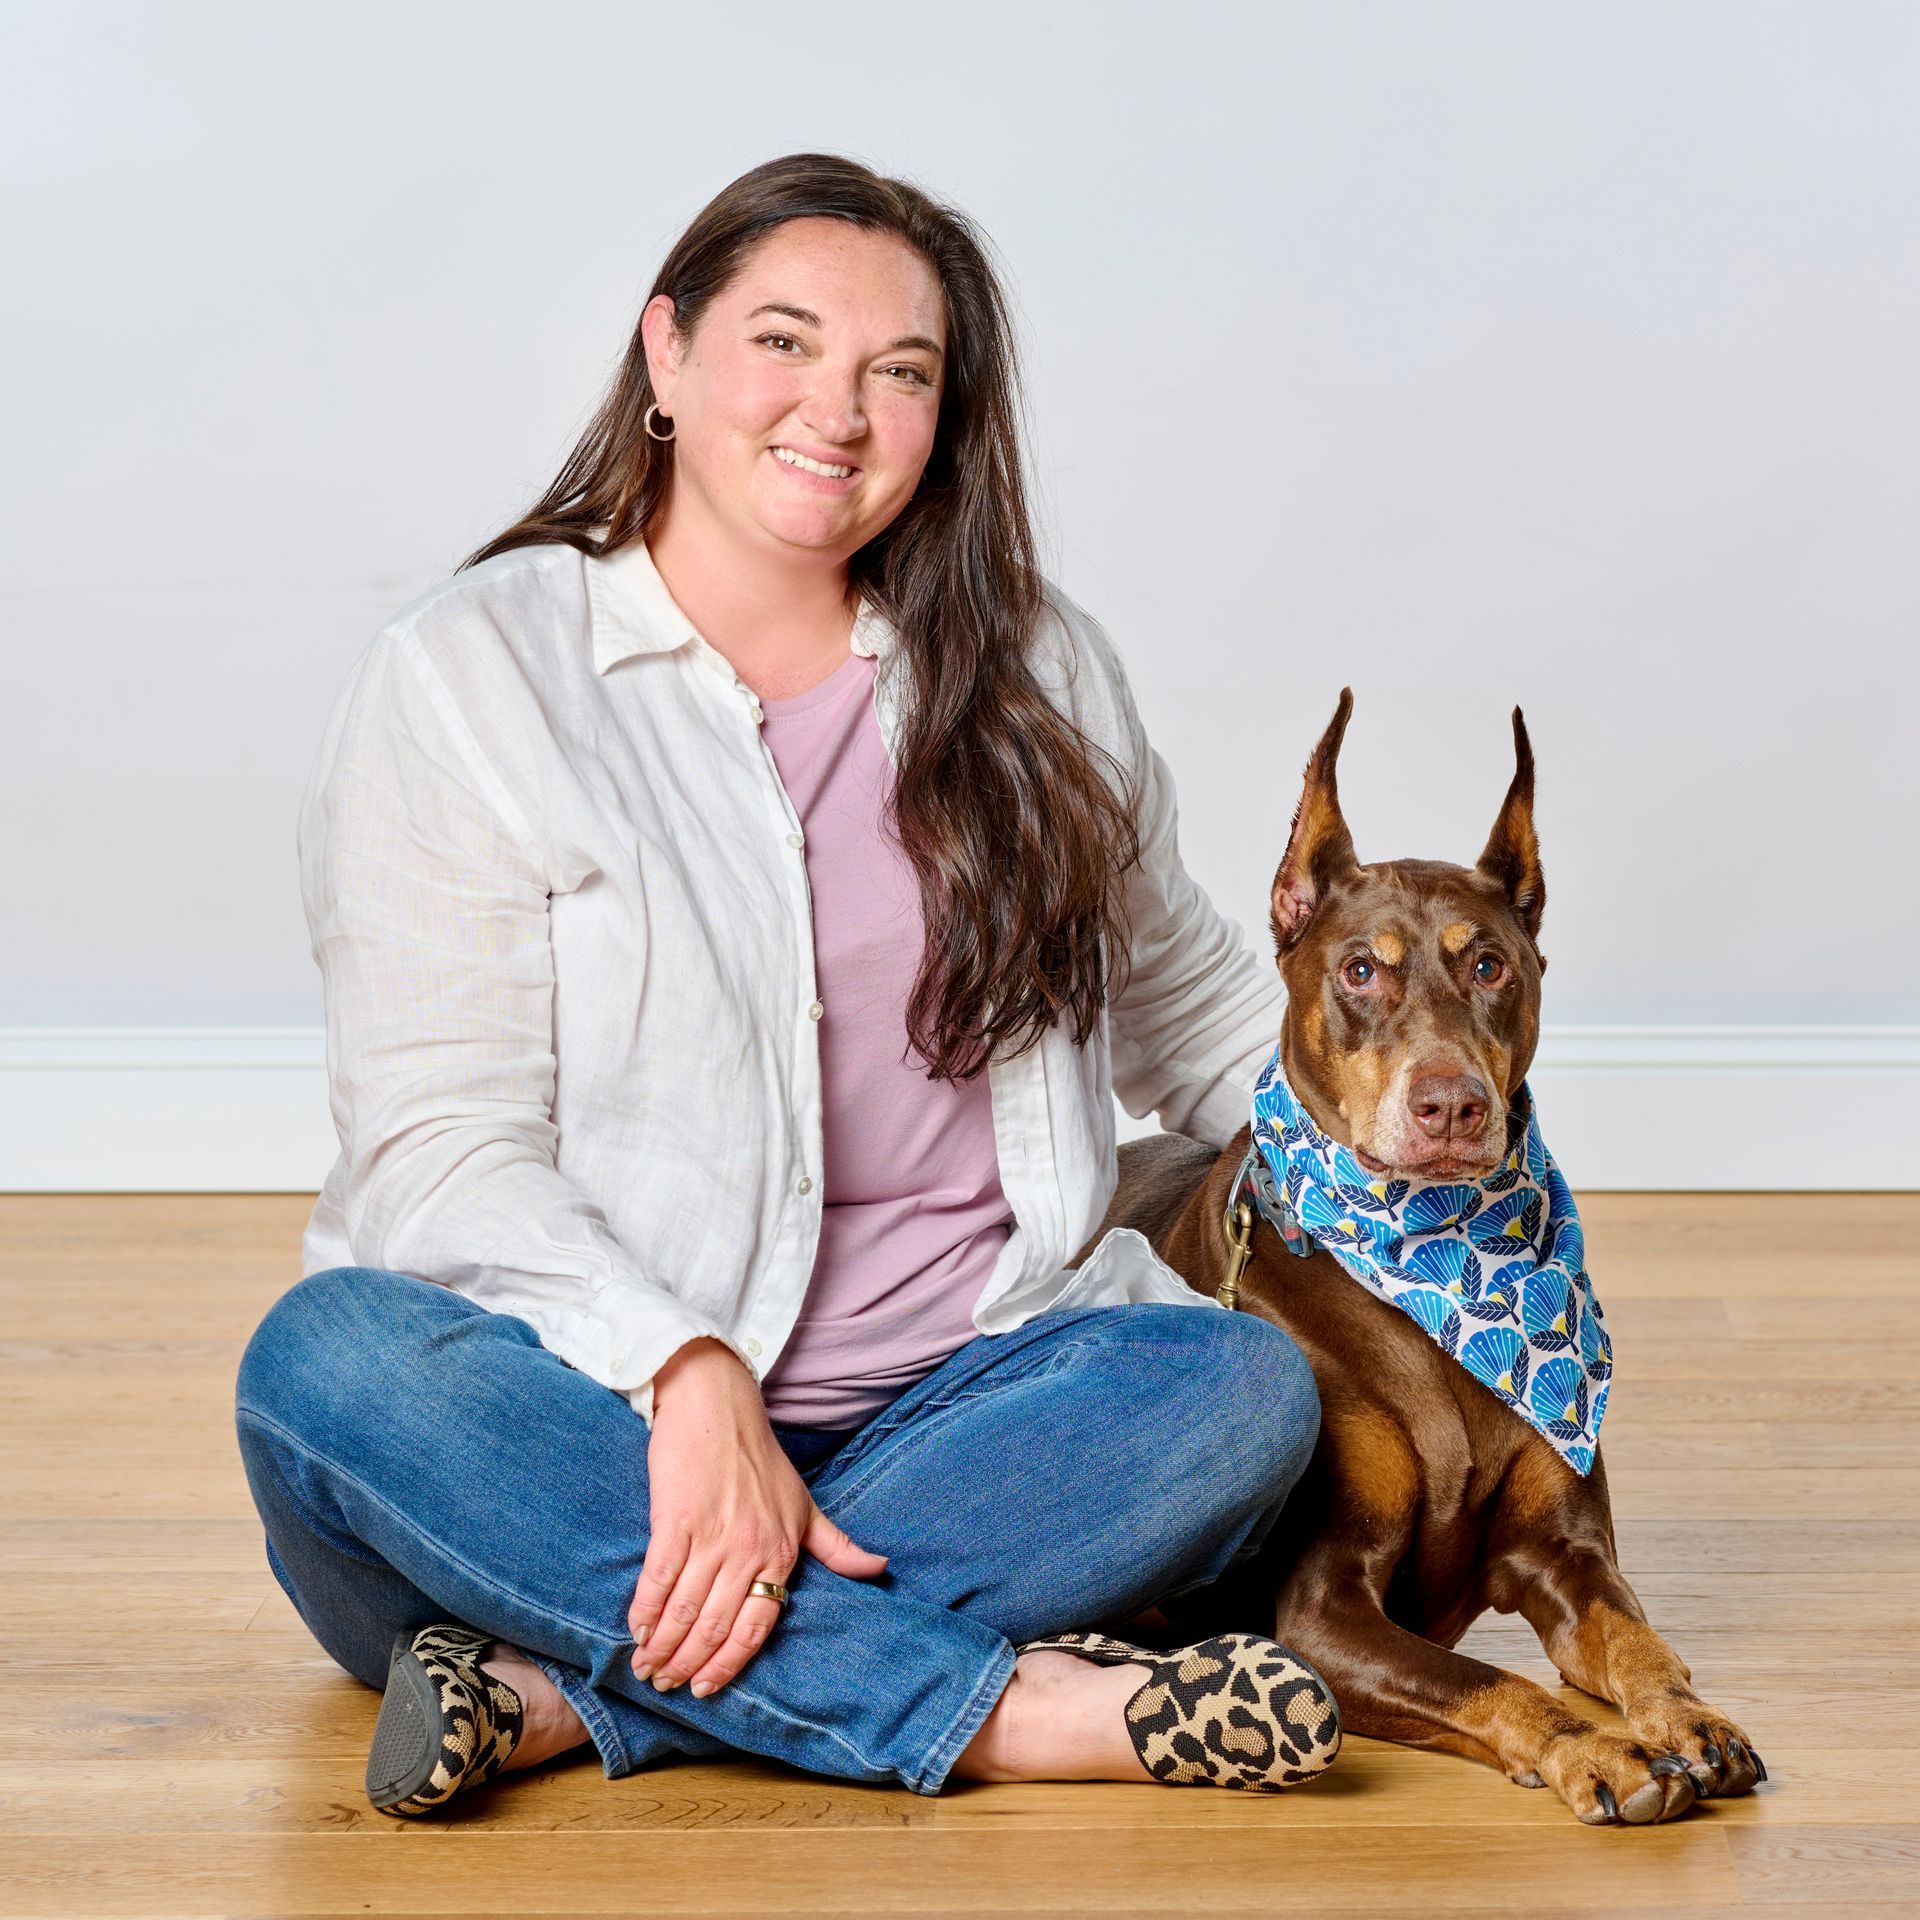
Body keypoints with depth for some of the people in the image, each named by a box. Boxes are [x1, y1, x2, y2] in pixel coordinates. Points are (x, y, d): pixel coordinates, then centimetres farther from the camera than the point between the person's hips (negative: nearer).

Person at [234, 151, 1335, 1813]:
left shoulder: (1033, 667, 13)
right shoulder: (468, 677, -1)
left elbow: (1189, 1006, 26)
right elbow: (442, 1148, -10)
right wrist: (688, 1374, -27)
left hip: (953, 1402, 3)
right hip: (593, 1410, -3)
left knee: (1246, 1388, -26)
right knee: (326, 1364, -34)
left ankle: (569, 1687, -31)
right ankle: (1003, 1705, -35)